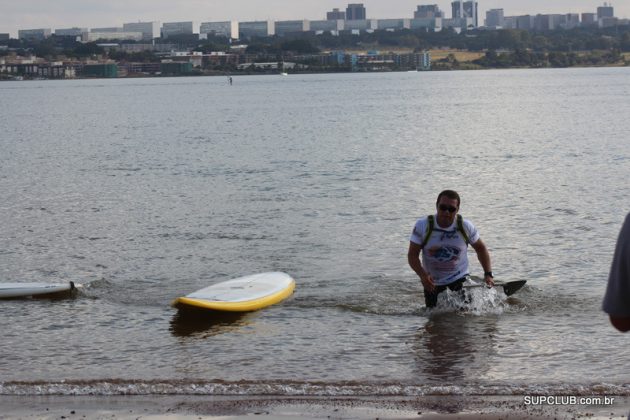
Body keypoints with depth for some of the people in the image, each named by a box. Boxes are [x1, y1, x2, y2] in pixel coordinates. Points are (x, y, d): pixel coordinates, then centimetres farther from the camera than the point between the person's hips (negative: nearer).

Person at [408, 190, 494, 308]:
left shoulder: (465, 226, -12)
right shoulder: (423, 225, -16)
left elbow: (480, 248, 3)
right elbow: (412, 255, -14)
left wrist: (488, 274, -8)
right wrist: (423, 275, -32)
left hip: (459, 280, -1)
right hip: (432, 282, 1)